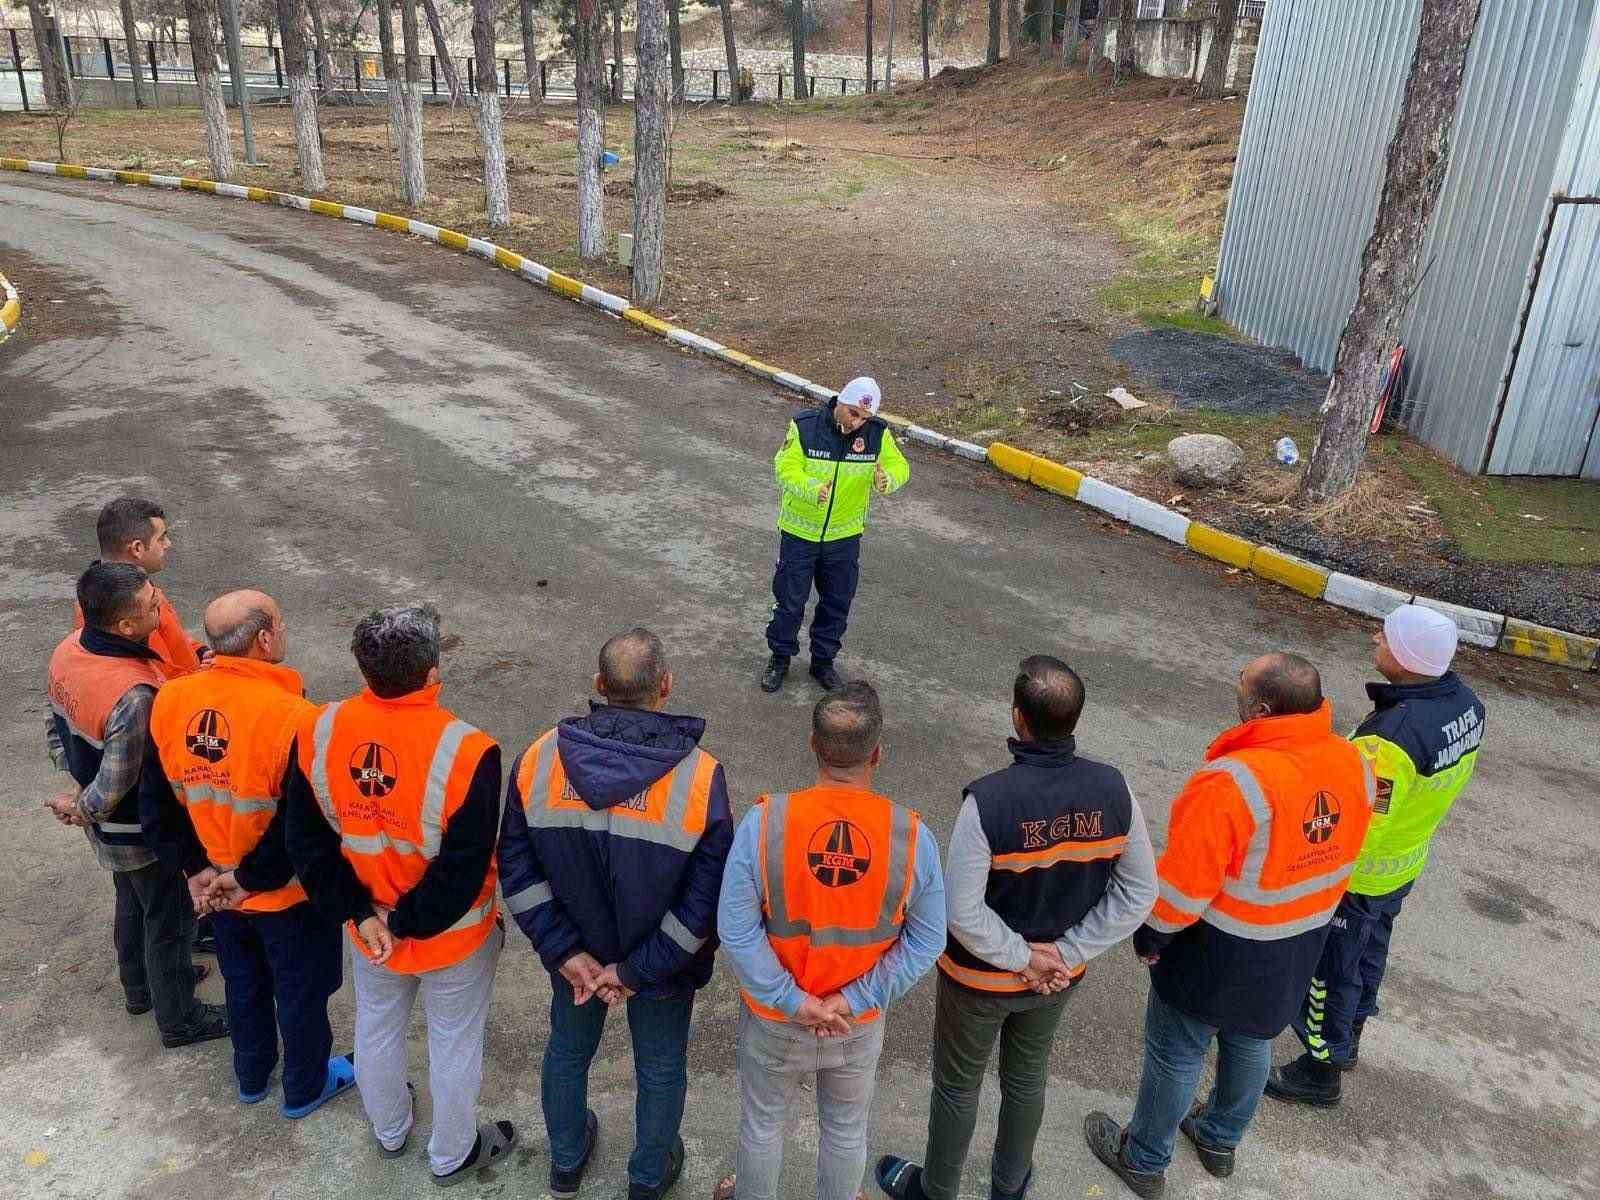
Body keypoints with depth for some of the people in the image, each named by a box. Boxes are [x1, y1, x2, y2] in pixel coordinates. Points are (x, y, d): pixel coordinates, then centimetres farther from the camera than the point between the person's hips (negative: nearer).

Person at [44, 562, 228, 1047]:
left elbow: (57, 728, 3)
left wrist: (78, 784, 5)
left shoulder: (67, 651, -11)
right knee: (170, 919, 14)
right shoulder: (133, 694, -39)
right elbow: (117, 786, -31)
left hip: (107, 829, 8)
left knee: (133, 902, 30)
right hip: (143, 833, -8)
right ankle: (178, 1019, 35)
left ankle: (140, 986, 54)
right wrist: (81, 809, -12)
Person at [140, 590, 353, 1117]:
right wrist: (251, 879, -14)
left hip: (216, 886, 5)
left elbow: (156, 805, -5)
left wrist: (195, 867, 1)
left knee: (243, 982, 29)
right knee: (301, 991, 20)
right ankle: (305, 1088, 42)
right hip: (287, 893, -5)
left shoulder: (170, 701, -14)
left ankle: (251, 1076, 52)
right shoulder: (290, 716, -32)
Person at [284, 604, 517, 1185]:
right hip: (453, 937, -4)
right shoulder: (465, 752, -32)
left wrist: (360, 913, -6)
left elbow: (307, 842, -9)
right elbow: (463, 870, -26)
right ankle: (452, 1155, 45)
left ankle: (389, 1130, 57)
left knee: (376, 1029, 30)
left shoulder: (316, 732, -19)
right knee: (454, 1044, 21)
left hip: (367, 928, 4)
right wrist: (409, 923, -12)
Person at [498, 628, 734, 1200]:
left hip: (575, 952, 3)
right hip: (663, 962, -2)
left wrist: (566, 951, -11)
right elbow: (707, 898, -23)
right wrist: (637, 970, -16)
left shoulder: (539, 758, -18)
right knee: (661, 1066, 24)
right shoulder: (699, 777, -27)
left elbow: (517, 869, -12)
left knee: (567, 1050, 29)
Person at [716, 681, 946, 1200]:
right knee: (846, 1129, 28)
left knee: (762, 1122, 27)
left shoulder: (765, 821, -25)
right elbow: (926, 941, -15)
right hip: (859, 1026, 1)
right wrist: (856, 1000, -13)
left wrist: (793, 1002, -15)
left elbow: (736, 929, -21)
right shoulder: (910, 834, -21)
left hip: (774, 1020, 0)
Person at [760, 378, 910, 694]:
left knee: (837, 602, 14)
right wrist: (813, 490, -40)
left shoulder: (877, 433, -10)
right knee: (789, 599, 9)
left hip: (845, 535, 3)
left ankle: (823, 660, 34)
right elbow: (786, 469, -21)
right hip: (799, 532, -2)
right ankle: (780, 657, 30)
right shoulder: (805, 426, -18)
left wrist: (886, 479, -30)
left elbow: (899, 466, -6)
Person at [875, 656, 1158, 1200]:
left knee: (957, 1086, 21)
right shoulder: (1112, 789, -19)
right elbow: (1139, 893, -10)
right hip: (1058, 973, 4)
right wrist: (1067, 953, -9)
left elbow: (962, 911, -28)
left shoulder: (988, 801, -33)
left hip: (980, 977, -4)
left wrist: (1022, 956, -14)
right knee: (1028, 1078, 28)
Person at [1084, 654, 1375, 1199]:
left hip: (1219, 950, -6)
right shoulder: (1353, 765, -13)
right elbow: (1340, 858, 3)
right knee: (1251, 1042, 28)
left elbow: (1184, 883, -27)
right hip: (1299, 950, 7)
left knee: (1175, 1056, 15)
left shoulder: (1233, 782, -35)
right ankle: (1221, 1140, 51)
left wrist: (1150, 936, -9)